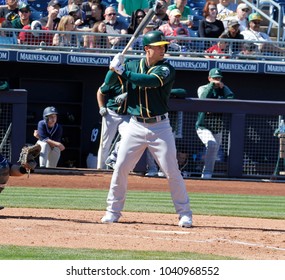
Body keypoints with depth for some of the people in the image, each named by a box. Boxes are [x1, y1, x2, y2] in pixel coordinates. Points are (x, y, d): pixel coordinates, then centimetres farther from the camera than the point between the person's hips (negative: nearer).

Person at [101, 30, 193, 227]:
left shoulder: (167, 69, -6)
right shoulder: (132, 65, 5)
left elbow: (151, 81, -25)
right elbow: (109, 82, 4)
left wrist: (123, 72, -24)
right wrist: (115, 68, -16)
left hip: (160, 127, -3)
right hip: (136, 126, 3)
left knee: (172, 171, -3)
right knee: (120, 168, 0)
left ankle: (185, 213, 6)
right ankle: (113, 211, 12)